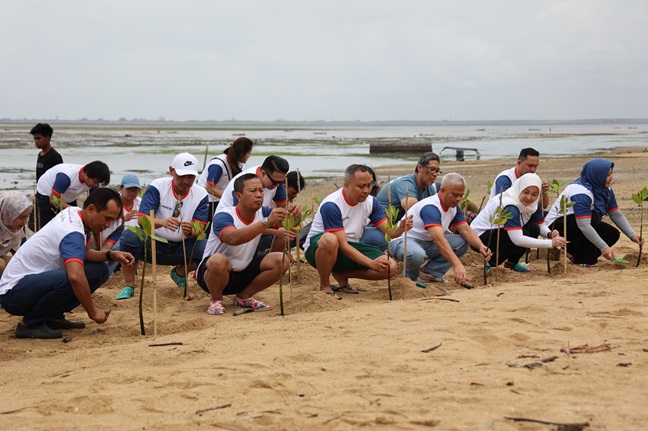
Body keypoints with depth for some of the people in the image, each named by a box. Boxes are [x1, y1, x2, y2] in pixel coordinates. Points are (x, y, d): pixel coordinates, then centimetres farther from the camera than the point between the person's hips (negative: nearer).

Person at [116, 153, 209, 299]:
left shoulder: (201, 194, -4)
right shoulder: (157, 187, -11)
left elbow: (199, 229, -9)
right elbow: (141, 219, -19)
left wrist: (191, 232, -35)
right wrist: (163, 222, -40)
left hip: (181, 247, 2)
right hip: (153, 244, -2)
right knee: (130, 236, -32)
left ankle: (180, 272, 10)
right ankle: (128, 286, -12)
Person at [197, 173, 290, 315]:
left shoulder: (262, 213, -6)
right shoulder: (223, 217, -24)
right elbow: (234, 238, -45)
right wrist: (267, 222, -54)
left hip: (243, 273, 6)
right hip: (212, 272, -6)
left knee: (282, 261, -12)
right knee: (219, 260, -39)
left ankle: (244, 297, 5)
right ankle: (216, 300, -8)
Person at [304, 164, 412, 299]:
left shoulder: (371, 202, -2)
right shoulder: (331, 205, -24)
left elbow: (389, 232, -7)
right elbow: (343, 245, -27)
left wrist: (400, 228, -32)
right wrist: (371, 263, -34)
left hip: (351, 248, 6)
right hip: (316, 247, -6)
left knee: (390, 267, -13)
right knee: (329, 240, -43)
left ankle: (341, 275, 4)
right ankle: (324, 285, -17)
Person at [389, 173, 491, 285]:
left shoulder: (454, 208, 2)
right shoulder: (430, 207, -29)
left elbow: (466, 230, -1)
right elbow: (438, 239, -41)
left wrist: (481, 247, -23)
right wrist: (457, 265, -50)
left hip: (426, 243, 9)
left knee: (462, 242, -8)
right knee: (417, 254, -43)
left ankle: (430, 273, -4)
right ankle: (410, 277, -7)